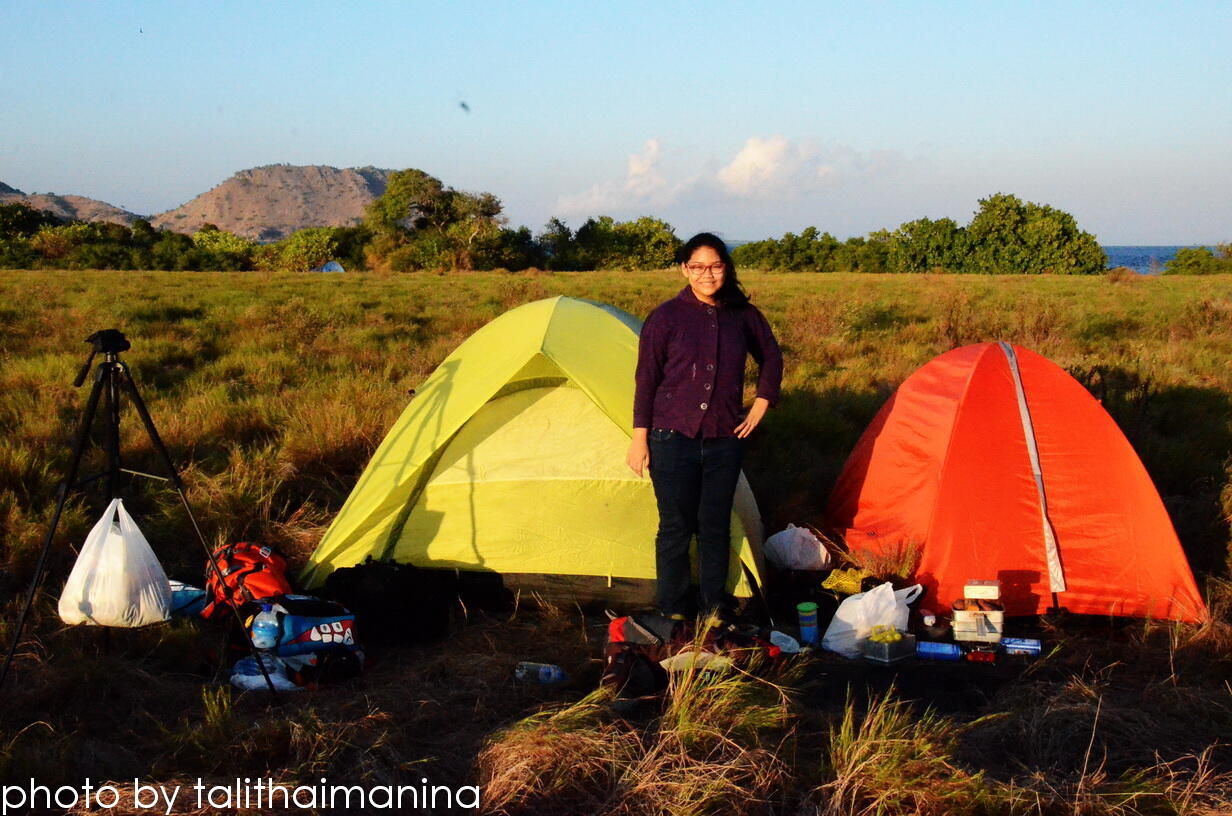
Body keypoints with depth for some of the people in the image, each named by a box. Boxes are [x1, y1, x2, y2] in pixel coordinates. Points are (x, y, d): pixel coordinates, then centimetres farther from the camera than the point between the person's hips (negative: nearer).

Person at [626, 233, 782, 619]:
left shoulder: (742, 315, 4)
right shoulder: (666, 316, -5)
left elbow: (771, 357, 20)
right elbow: (646, 379, -3)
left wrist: (761, 404, 11)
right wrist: (640, 436, -5)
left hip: (724, 439, 3)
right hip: (674, 438, -3)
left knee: (716, 527, 9)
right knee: (675, 528, 2)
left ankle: (713, 613, 21)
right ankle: (673, 615, 14)